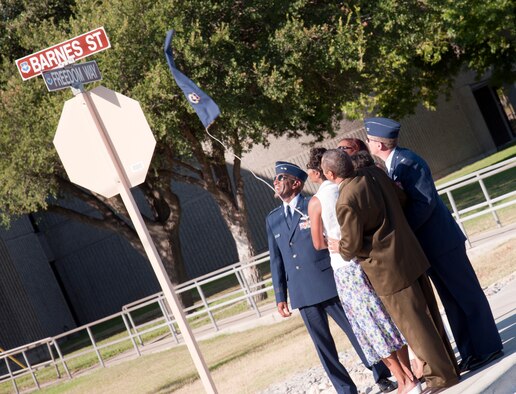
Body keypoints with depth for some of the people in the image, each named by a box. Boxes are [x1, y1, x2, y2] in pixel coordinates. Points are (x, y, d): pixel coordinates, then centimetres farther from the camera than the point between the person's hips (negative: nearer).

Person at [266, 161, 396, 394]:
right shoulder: (273, 220, 12)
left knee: (356, 331, 1)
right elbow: (276, 261, 14)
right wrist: (280, 296, 10)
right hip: (302, 293, 4)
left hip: (329, 285, -4)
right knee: (322, 344, 6)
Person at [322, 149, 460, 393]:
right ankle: (447, 363, 31)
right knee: (428, 314, 19)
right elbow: (400, 198, 14)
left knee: (414, 325, 4)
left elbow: (352, 245, -16)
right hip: (410, 255, 8)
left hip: (388, 269, -8)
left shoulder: (346, 203, -23)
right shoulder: (374, 173, 0)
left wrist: (339, 248, 5)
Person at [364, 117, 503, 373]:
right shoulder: (395, 163, 10)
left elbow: (425, 202, -24)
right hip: (428, 246, 10)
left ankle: (488, 349, 8)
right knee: (452, 302, 13)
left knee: (467, 295, 0)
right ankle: (471, 353, 20)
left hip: (441, 242, -10)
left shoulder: (408, 162, -19)